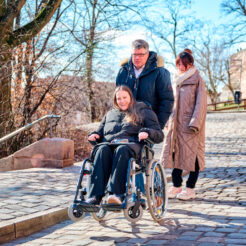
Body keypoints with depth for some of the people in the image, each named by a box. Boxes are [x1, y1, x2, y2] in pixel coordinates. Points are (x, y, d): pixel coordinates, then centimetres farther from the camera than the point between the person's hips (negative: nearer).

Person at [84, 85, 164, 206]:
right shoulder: (110, 114, 36)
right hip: (108, 143, 3)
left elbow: (159, 135, 13)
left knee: (121, 150, -40)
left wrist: (147, 132, -10)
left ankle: (117, 193, -52)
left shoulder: (144, 112, 23)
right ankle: (95, 196, -48)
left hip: (131, 143, -3)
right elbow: (101, 131, 36)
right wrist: (94, 135, 11)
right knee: (102, 151, -35)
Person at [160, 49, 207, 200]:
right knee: (175, 153, 6)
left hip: (190, 125, -6)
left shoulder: (197, 79, -4)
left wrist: (195, 123, -16)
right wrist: (170, 121, 14)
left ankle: (190, 189, 7)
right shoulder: (177, 80, 16)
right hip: (176, 123, 6)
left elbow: (201, 103, -9)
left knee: (192, 154, -1)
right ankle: (177, 186, 16)